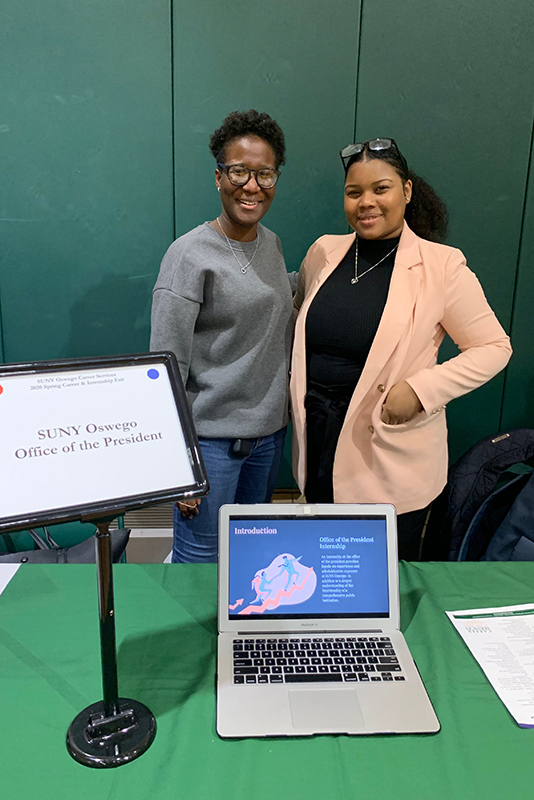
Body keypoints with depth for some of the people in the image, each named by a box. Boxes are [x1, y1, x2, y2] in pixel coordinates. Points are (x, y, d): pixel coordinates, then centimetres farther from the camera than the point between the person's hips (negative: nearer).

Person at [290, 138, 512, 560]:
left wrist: (422, 388, -19)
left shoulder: (441, 265, -10)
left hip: (393, 455, -4)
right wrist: (297, 388, 5)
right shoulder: (324, 251, 4)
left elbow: (494, 347, -6)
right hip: (318, 443, 4)